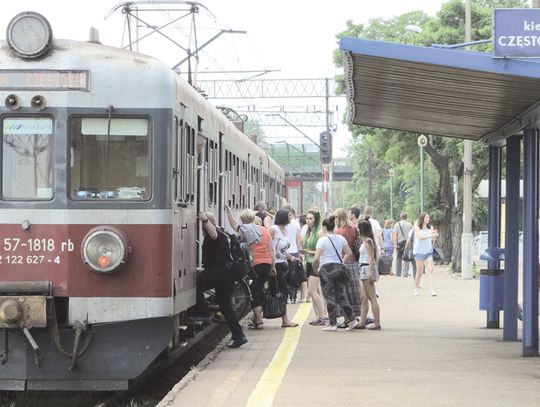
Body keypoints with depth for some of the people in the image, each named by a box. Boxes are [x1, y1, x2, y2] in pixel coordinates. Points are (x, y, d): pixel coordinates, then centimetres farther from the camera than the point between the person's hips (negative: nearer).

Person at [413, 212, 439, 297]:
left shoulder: (430, 228, 8)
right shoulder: (417, 228, -3)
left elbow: (433, 240, 8)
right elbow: (420, 237, -19)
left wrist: (435, 235, -13)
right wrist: (431, 235, -31)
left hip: (429, 251, 3)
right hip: (419, 251, -3)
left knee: (430, 270, -10)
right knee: (420, 272, 3)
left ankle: (432, 290, -16)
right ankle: (416, 288, 23)